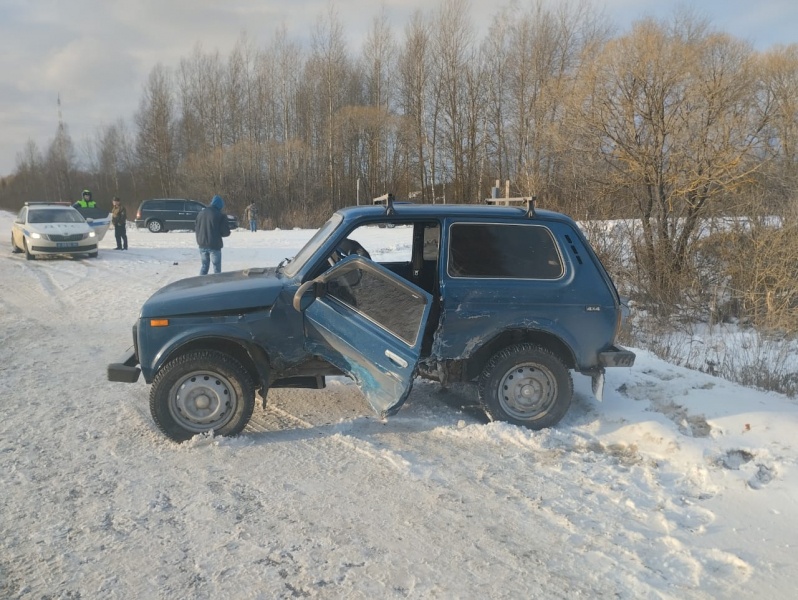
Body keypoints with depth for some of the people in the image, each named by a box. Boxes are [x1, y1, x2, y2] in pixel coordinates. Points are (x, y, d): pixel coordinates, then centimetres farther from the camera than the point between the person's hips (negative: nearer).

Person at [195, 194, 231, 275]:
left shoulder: (201, 213, 6)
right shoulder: (220, 215, -12)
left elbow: (196, 229, 11)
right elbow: (226, 232, -11)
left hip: (202, 245, 5)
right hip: (214, 245, -5)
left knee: (204, 266, 17)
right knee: (216, 268, 3)